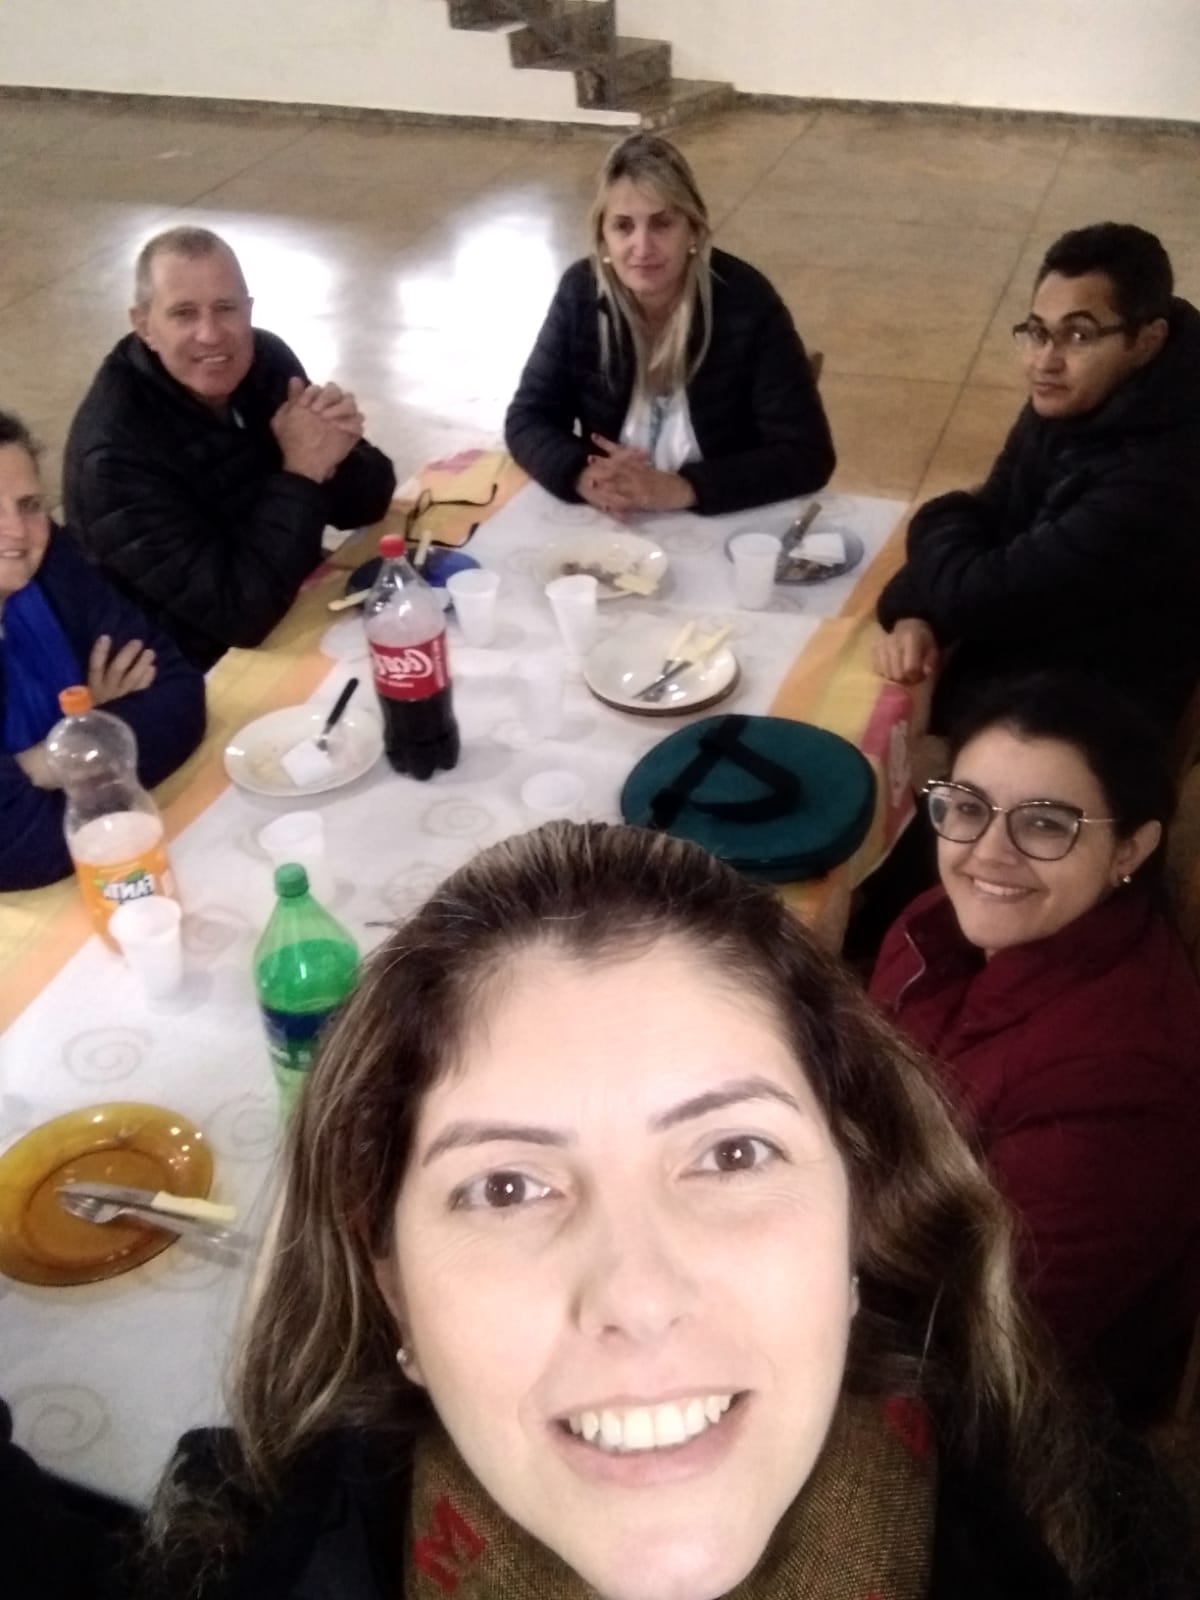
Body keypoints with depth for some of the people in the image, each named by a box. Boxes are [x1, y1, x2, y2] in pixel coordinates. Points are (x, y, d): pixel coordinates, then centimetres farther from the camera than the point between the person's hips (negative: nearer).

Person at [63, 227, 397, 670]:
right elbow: (237, 613, -29)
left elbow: (366, 505, -2)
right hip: (202, 675, -6)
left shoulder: (266, 360, -7)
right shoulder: (118, 447, -26)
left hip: (298, 608, 6)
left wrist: (336, 461, -24)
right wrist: (301, 473, -28)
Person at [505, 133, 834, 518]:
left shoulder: (746, 303, -15)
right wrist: (584, 477, -23)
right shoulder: (581, 292, -6)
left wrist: (680, 489, -27)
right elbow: (527, 419, -2)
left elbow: (807, 454, -17)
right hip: (606, 528, 3)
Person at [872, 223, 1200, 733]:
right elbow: (985, 521, 4)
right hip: (997, 666, 7)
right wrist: (914, 618, -15)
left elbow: (977, 592, -26)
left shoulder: (1158, 480, -30)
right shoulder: (1068, 407, -2)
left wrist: (942, 523, -3)